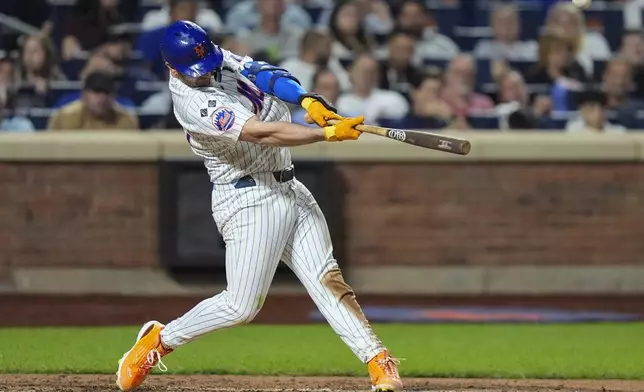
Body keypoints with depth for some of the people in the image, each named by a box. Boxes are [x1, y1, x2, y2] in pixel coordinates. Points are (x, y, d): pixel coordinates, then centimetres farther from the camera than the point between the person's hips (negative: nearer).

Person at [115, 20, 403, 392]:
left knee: (327, 279, -3)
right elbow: (263, 133, -29)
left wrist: (307, 99, -25)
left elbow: (266, 74, -6)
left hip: (290, 190, 8)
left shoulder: (218, 58, 4)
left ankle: (379, 361, -11)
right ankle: (159, 341, 15)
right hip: (249, 203, -7)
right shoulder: (192, 102, -22)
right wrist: (329, 133, -30)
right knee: (242, 306, -5)